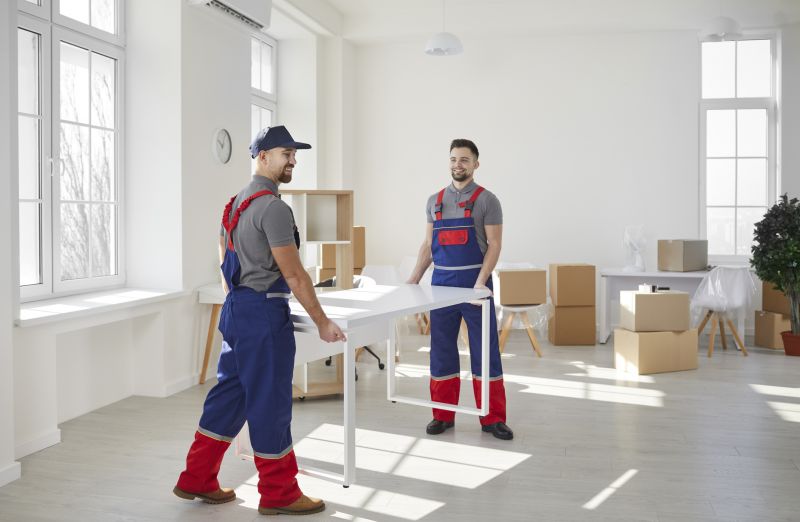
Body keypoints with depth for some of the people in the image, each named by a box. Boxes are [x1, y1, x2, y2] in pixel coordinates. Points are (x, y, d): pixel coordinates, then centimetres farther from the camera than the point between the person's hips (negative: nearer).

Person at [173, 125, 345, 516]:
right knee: (270, 401, 0)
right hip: (263, 312, -10)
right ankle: (279, 494, 12)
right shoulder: (273, 207, -16)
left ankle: (197, 480, 25)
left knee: (230, 393, 16)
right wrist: (322, 322, -12)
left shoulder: (235, 203, 15)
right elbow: (294, 274, -17)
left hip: (235, 310, 10)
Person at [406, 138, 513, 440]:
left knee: (485, 351, 1)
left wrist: (481, 282, -19)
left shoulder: (486, 200, -1)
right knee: (441, 351, 8)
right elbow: (427, 245, 15)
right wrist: (415, 277, 4)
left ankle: (492, 418, 10)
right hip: (441, 282, 4)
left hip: (474, 282, -4)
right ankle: (443, 415, 20)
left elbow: (494, 244, -7)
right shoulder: (434, 201, 12)